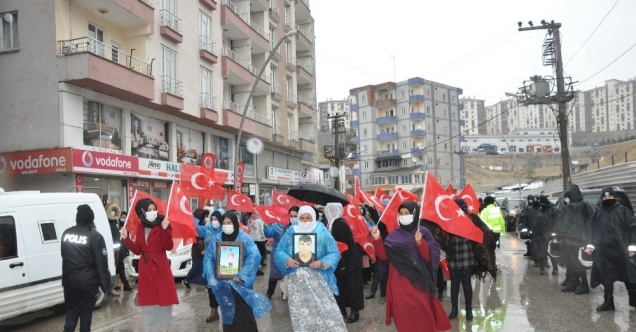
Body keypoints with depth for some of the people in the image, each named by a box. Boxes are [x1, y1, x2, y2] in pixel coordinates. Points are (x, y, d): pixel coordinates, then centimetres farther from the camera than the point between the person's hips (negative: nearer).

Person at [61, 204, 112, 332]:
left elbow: (64, 257, 17)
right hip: (88, 281, -4)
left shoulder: (66, 234, 4)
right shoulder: (95, 236, -13)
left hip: (70, 280, 4)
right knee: (86, 311, 10)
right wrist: (105, 284, -5)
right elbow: (101, 263, -12)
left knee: (72, 309, 16)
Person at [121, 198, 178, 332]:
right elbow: (137, 250, 10)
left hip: (160, 268, -4)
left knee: (164, 298, 0)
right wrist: (126, 238, 1)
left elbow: (169, 246, -15)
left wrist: (165, 229, -26)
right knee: (148, 300, 11)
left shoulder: (162, 225, -6)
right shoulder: (140, 229, 9)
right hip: (145, 269, 5)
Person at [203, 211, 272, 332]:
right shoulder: (217, 239, 4)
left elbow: (254, 256, -18)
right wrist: (212, 279, -8)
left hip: (241, 283, -3)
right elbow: (208, 258, 4)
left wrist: (241, 275, -22)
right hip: (223, 284, 3)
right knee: (228, 312, 11)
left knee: (243, 312, 1)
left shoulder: (245, 238, -6)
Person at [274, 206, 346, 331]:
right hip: (296, 279, 2)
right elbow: (279, 251, 7)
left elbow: (334, 253, -3)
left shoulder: (322, 232, -1)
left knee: (326, 308, -4)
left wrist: (322, 263, -20)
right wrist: (287, 260, -14)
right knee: (300, 312, 7)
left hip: (318, 278, -2)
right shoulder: (291, 232, 6)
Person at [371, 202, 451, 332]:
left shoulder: (423, 232, -3)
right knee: (403, 314, 7)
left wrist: (420, 242, -24)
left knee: (421, 315, 1)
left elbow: (430, 256, -10)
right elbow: (384, 255, 0)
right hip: (399, 282, 3)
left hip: (418, 281, -3)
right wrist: (377, 239, -12)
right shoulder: (395, 233, 6)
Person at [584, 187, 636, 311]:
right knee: (606, 277, 5)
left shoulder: (623, 210, 1)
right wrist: (590, 245, 1)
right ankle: (608, 302, 13)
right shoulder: (597, 212, 9)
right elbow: (590, 228, 10)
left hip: (621, 250, -2)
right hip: (603, 251, 2)